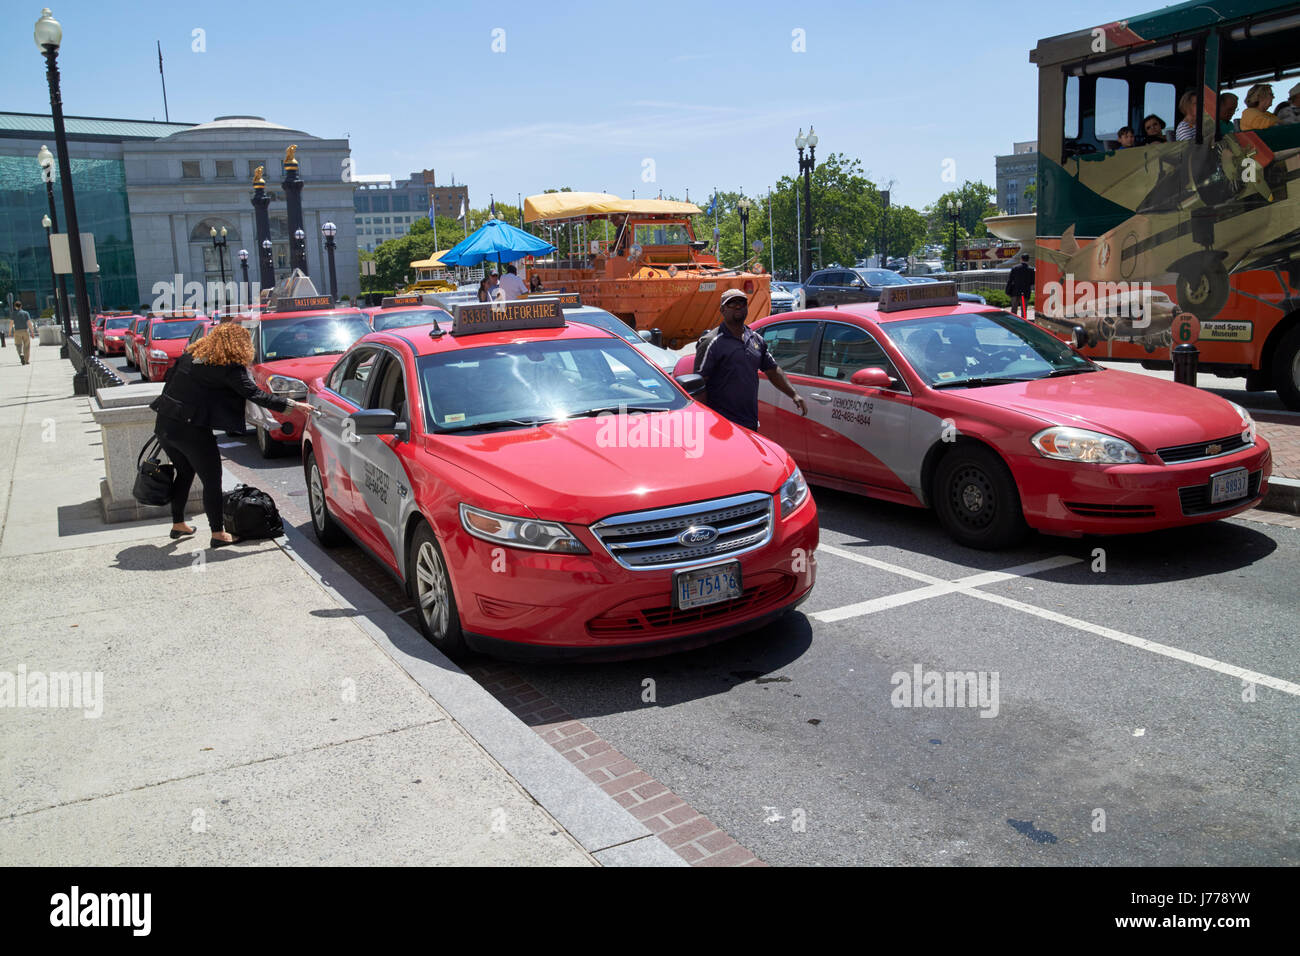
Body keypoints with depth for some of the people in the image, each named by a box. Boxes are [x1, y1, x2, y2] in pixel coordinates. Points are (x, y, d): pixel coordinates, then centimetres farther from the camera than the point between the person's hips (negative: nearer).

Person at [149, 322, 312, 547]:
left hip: (164, 424, 8)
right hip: (191, 429, -8)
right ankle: (218, 533, 10)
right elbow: (255, 394, -13)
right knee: (212, 480, 5)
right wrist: (292, 404, -11)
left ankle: (178, 524, 35)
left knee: (185, 473, 25)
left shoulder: (190, 355, 10)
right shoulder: (229, 368, -11)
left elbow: (170, 384, 14)